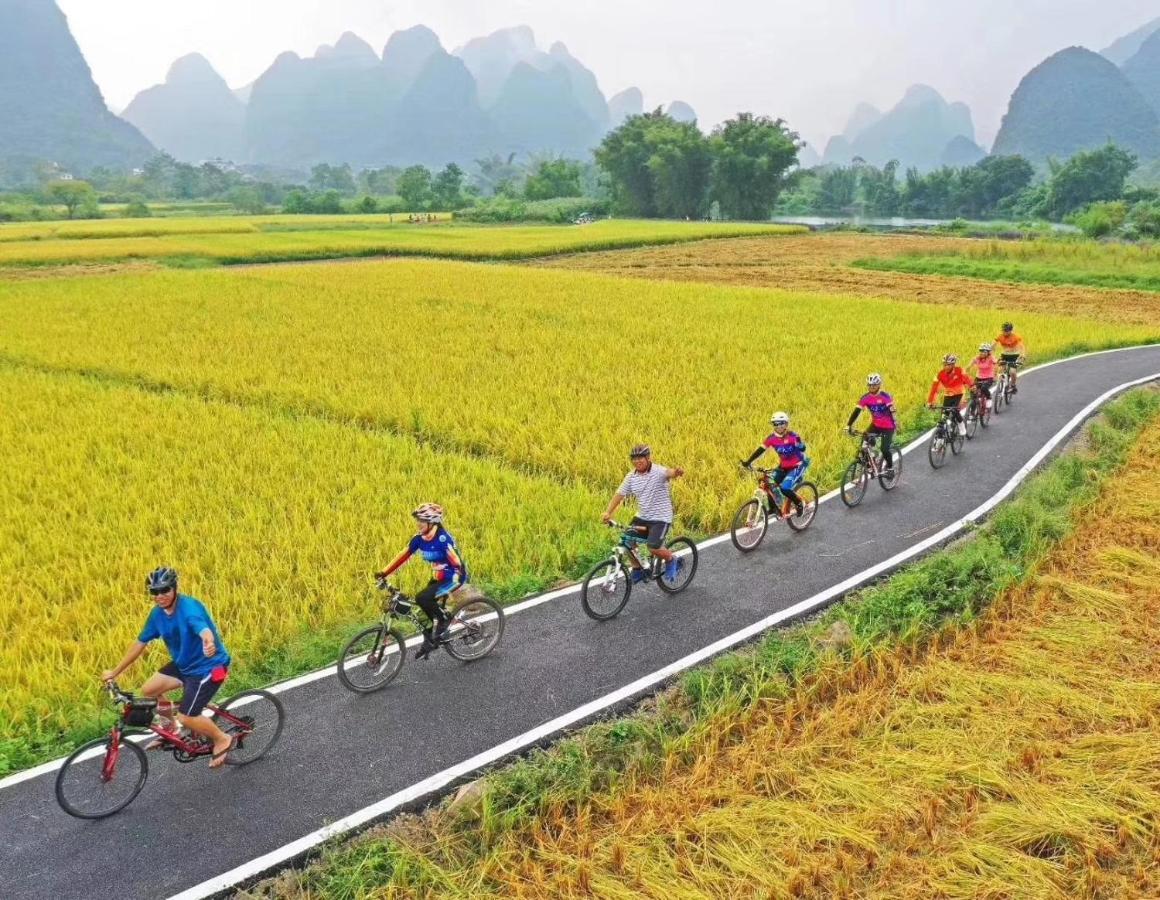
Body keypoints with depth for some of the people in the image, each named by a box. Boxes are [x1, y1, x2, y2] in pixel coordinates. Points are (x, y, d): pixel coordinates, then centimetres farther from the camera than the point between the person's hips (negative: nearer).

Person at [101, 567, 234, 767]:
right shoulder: (157, 613, -3)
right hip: (183, 664, 8)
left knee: (186, 717, -10)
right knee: (148, 690, 3)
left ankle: (222, 740, 14)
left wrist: (210, 644, -70)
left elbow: (205, 631, -46)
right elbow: (140, 643, 8)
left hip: (209, 666, -8)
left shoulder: (189, 608, -27)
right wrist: (115, 672, 11)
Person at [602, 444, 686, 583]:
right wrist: (608, 512, -11)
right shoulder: (631, 477, 1)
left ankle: (672, 561, 12)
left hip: (661, 518, -6)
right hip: (643, 517, 6)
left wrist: (677, 472, -64)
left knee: (653, 548, -19)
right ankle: (637, 570, 14)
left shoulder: (658, 472, -17)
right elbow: (619, 494, 1)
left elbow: (668, 473, -39)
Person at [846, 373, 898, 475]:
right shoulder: (865, 397, -10)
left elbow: (892, 411, -27)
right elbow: (857, 411, -13)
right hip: (875, 425, 4)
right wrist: (849, 425, -23)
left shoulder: (885, 396, -20)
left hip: (888, 426, -4)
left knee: (885, 449, -15)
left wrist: (896, 424, -41)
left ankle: (890, 468, 10)